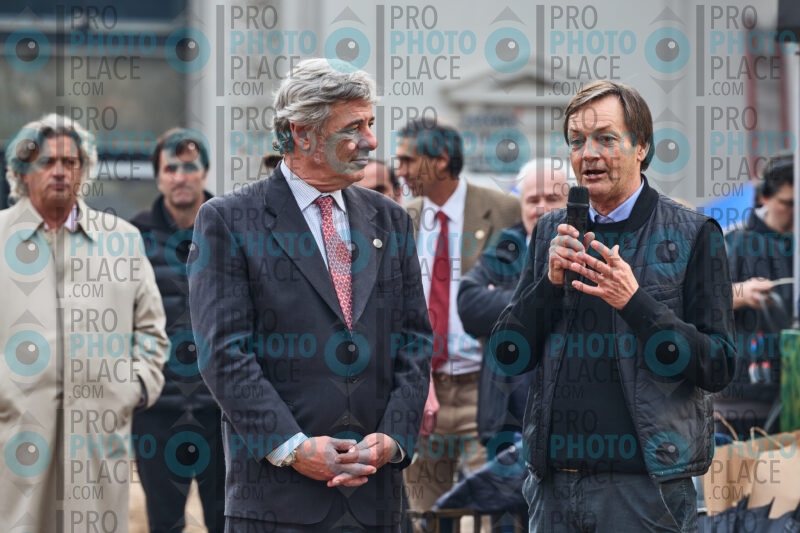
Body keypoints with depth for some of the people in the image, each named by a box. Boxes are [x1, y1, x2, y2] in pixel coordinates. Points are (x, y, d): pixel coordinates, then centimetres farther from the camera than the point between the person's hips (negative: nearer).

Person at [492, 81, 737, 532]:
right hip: (555, 485, 4)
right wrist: (551, 283, -8)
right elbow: (507, 356, 8)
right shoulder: (551, 233, 11)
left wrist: (635, 303, -17)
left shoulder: (693, 235, -2)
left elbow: (719, 367, -6)